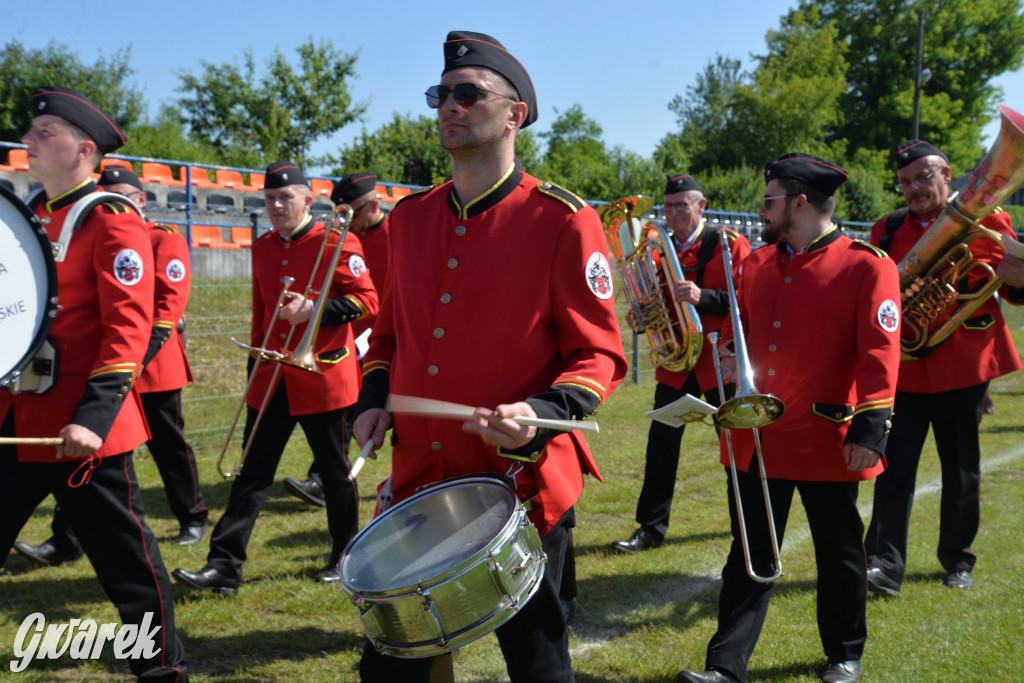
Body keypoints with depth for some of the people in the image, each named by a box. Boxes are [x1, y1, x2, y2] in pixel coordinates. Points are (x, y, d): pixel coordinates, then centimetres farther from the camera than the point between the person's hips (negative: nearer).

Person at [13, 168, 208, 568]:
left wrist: (136, 358, -24)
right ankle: (65, 541, 0)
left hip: (153, 368, -5)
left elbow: (169, 306, -15)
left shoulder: (166, 241, -5)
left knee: (170, 447, 10)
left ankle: (193, 518, 29)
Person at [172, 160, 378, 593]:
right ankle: (225, 566, 3)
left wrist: (314, 308, -22)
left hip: (322, 377, -5)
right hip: (270, 380, 5)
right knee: (253, 471, 2)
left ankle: (345, 556, 25)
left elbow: (367, 300, -9)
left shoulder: (337, 243, -6)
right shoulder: (262, 248, 12)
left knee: (335, 471, 8)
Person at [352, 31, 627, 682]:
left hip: (521, 481, -5)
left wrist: (541, 413, -25)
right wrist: (374, 400, 3)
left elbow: (599, 355, -8)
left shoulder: (562, 220, -9)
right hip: (418, 476, 5)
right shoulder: (410, 216, 9)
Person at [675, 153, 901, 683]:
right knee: (750, 557, 7)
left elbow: (879, 351, -13)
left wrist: (870, 427, -20)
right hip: (756, 439, 4)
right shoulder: (755, 264, 10)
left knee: (840, 556, 13)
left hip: (828, 441, -4)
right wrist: (727, 359, 0)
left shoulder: (867, 266, -7)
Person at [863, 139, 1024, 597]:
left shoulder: (985, 221, 2)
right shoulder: (887, 231, 9)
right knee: (896, 464, -8)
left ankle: (958, 560, 25)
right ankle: (886, 564, -8)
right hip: (903, 366, 1)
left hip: (963, 366, -1)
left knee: (961, 471, 9)